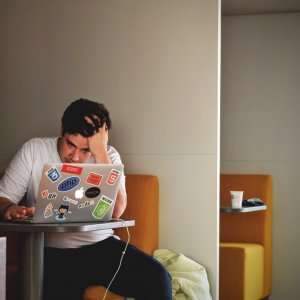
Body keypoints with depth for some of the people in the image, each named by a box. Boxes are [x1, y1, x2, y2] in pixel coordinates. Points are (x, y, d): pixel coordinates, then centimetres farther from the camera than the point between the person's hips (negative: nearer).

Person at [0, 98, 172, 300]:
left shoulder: (108, 156, 4)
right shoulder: (34, 150, 2)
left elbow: (115, 211, -12)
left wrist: (101, 153, -16)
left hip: (101, 246, 2)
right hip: (52, 253, -1)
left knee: (157, 278, -22)